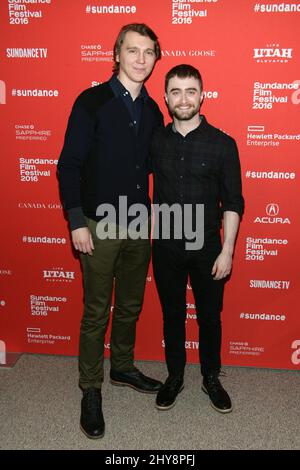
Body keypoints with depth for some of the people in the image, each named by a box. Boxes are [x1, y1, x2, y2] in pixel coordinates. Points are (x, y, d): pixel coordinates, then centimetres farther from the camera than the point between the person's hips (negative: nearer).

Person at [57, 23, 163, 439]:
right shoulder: (92, 102, -7)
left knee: (130, 307, 17)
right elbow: (69, 166, -9)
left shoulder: (152, 111, 8)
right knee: (96, 313, 5)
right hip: (100, 226, -5)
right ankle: (91, 390, 22)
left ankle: (122, 367, 38)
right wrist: (77, 221, -14)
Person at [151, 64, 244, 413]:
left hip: (207, 248, -1)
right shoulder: (155, 141, 0)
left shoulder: (222, 144, -8)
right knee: (172, 315, 15)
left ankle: (211, 378, 35)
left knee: (210, 316, 13)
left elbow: (232, 202, -6)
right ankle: (175, 376, 35)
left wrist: (227, 251, -10)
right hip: (166, 247, 2)